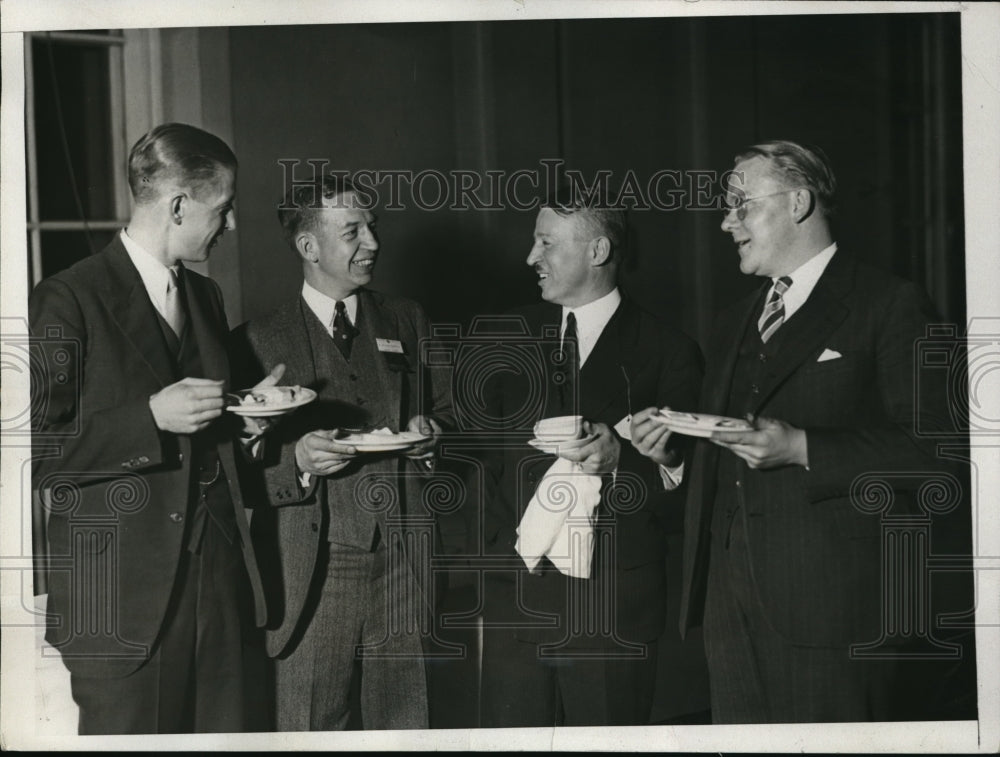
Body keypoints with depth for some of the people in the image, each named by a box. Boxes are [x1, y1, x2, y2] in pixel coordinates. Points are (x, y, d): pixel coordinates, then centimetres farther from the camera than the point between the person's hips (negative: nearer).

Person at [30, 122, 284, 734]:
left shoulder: (206, 297, 16)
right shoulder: (67, 301, -8)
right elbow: (37, 449, -12)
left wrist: (243, 420, 5)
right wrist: (150, 418, -18)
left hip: (219, 583, 6)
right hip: (120, 592, -6)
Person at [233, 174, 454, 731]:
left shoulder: (408, 321, 15)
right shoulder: (261, 341, 4)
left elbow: (448, 412, 21)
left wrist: (432, 436, -1)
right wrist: (297, 460, -17)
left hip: (404, 563, 3)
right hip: (310, 574, -2)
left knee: (406, 722, 4)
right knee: (312, 728, 1)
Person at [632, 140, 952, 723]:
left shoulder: (891, 307, -3)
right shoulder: (734, 323, 22)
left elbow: (930, 448, -12)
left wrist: (801, 449, -18)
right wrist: (674, 434, 2)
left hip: (830, 602, -6)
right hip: (731, 597, 7)